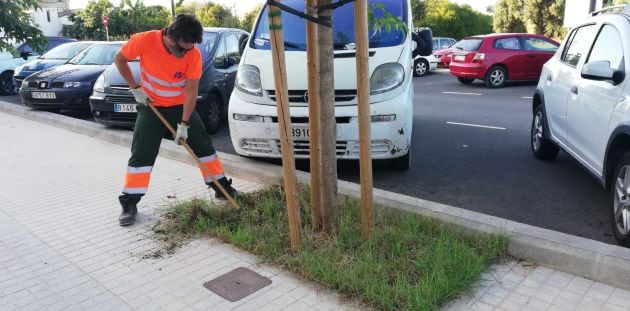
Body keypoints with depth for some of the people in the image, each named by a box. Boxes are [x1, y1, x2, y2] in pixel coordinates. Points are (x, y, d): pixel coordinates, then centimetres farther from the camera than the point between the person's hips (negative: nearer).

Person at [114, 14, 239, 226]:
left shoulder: (193, 54, -20)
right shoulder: (144, 41, -23)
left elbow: (191, 90, -17)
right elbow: (119, 59, -5)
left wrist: (184, 123, -21)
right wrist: (135, 88, -11)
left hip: (181, 106, 2)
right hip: (151, 106, -1)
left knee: (203, 145, 2)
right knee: (141, 153, -5)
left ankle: (222, 187, 17)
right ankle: (130, 204, 2)